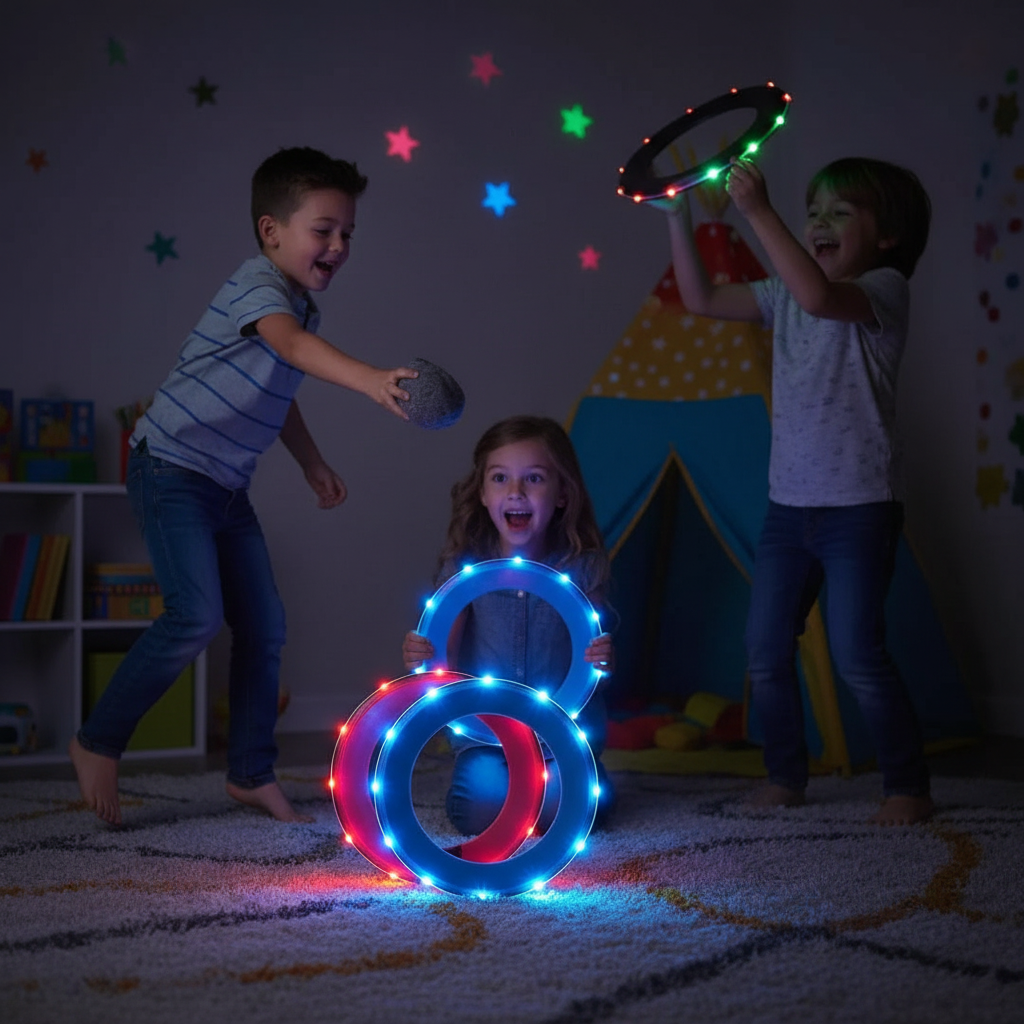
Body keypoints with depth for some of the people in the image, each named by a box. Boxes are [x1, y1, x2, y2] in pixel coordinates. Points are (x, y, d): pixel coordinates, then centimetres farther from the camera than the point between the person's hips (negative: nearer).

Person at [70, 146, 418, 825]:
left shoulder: (305, 306, 11)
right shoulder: (257, 286, -18)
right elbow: (292, 345, -41)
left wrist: (314, 464, 25)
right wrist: (372, 380, -56)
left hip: (227, 488, 9)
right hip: (171, 469, -9)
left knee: (265, 627, 6)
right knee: (197, 616, -19)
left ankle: (252, 773, 18)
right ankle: (98, 744, -1)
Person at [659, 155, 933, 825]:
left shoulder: (885, 289, -9)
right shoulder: (785, 296, 12)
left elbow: (818, 296, -30)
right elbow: (702, 299, 13)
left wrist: (758, 211, -29)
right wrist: (678, 215, 5)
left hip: (859, 506, -7)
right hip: (789, 503, 7)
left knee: (858, 655, -9)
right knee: (766, 651, 7)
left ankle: (908, 786, 7)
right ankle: (786, 777, 23)